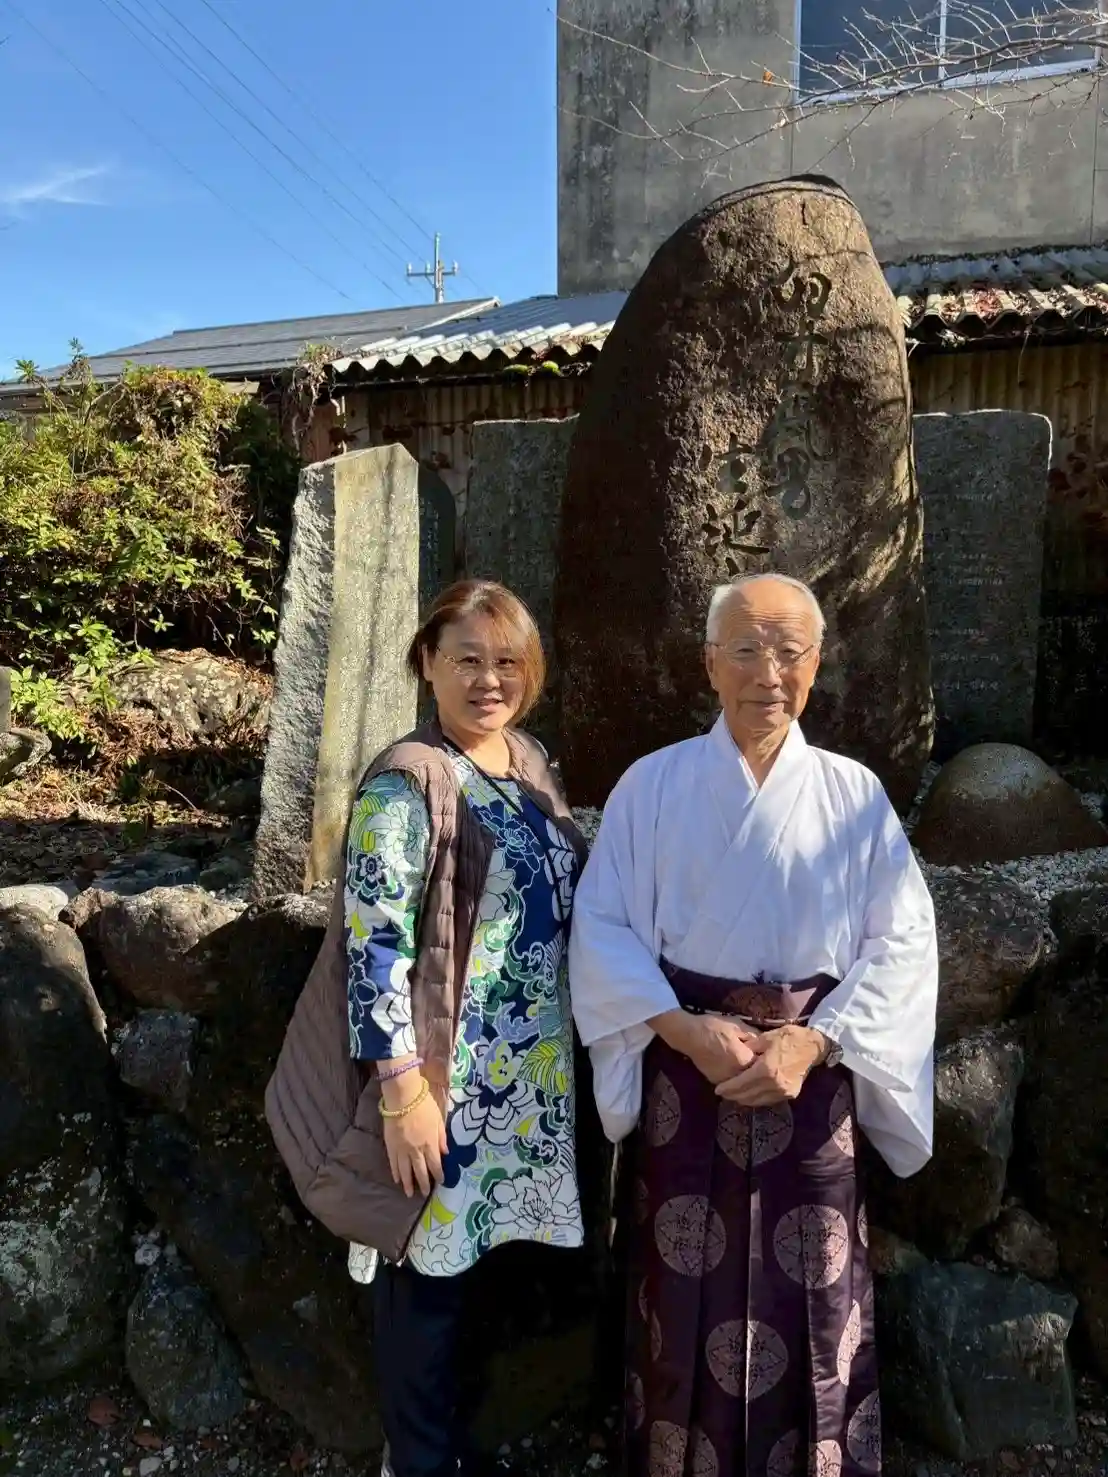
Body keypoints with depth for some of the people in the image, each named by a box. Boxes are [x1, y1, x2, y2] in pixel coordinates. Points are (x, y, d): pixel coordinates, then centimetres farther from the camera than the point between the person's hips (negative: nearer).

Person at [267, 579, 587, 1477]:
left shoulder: (530, 760, 6)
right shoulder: (406, 782, -17)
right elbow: (374, 946, -19)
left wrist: (566, 1044, 15)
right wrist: (402, 1090, -20)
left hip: (534, 1070, 7)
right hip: (450, 1077, -7)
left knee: (486, 1260, 21)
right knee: (430, 1271, 10)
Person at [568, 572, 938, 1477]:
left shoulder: (855, 794, 2)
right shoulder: (653, 784, -2)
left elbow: (903, 941, -1)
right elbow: (602, 928, -3)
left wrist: (812, 1041, -13)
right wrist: (687, 1029, -15)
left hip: (814, 1071, 1)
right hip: (684, 1069, -1)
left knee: (813, 1297, 8)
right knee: (686, 1296, 7)